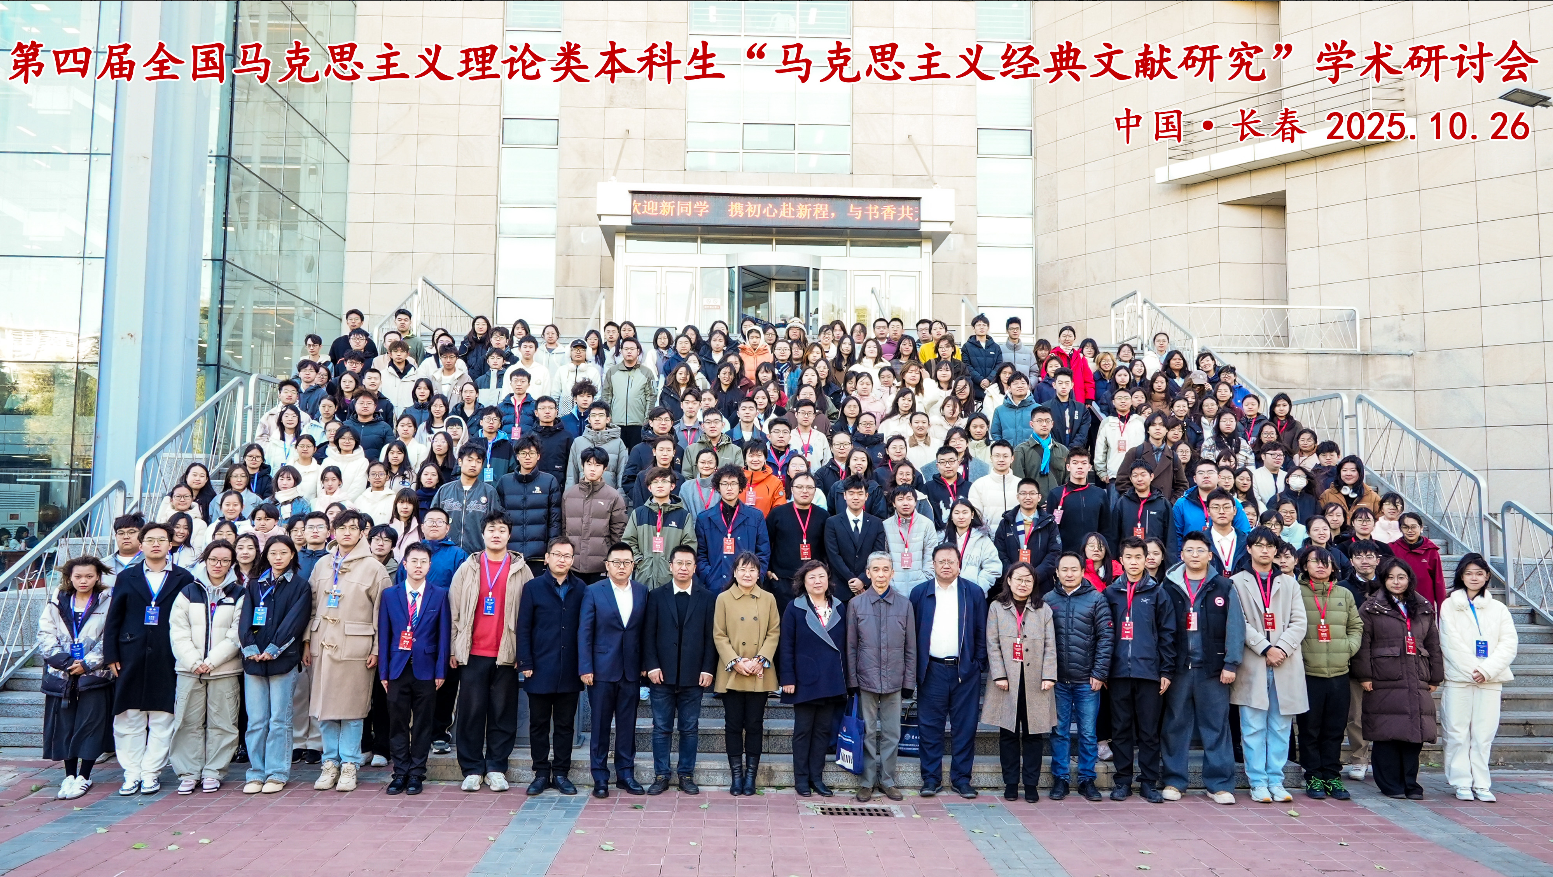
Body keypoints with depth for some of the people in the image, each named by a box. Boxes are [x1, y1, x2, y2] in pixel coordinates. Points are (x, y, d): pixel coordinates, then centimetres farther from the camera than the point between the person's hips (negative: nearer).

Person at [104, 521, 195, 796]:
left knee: (162, 719, 1)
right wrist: (111, 655, 1)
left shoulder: (183, 579, 4)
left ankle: (151, 773, 10)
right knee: (128, 717, 4)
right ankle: (131, 773, 13)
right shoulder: (127, 577, 10)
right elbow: (113, 619, 8)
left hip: (168, 659, -1)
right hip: (131, 657, 2)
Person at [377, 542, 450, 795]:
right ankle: (400, 773, 13)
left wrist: (441, 671, -3)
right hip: (398, 669, 1)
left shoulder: (439, 596, 4)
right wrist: (383, 671, 1)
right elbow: (383, 634, 6)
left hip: (425, 669, -1)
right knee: (398, 723, 4)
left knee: (422, 724, 4)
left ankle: (416, 774, 13)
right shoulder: (389, 595, 7)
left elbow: (443, 635, 2)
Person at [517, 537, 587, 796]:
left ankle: (561, 773, 18)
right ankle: (541, 773, 18)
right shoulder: (533, 588, 1)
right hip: (540, 670, -1)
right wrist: (525, 663, -5)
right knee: (539, 724, 7)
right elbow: (523, 628, 0)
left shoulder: (580, 589, 4)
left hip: (569, 671, 1)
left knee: (565, 724, 9)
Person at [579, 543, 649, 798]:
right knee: (601, 725, 5)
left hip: (631, 670, 2)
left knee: (627, 724, 8)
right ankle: (600, 777, 14)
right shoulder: (593, 591, -2)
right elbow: (584, 632, -4)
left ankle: (625, 773, 19)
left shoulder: (642, 591, 5)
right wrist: (585, 668, -8)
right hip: (602, 669, -2)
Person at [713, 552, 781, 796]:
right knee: (734, 725, 4)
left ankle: (751, 775, 13)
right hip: (731, 674, -1)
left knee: (754, 725, 5)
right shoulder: (723, 599, 1)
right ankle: (736, 775, 13)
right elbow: (719, 635, -2)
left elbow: (774, 633, 3)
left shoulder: (768, 599, 5)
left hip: (759, 675, 1)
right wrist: (735, 662, -13)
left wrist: (760, 660, -10)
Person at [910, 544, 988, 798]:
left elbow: (981, 632, 6)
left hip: (965, 670, 0)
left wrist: (979, 664, -1)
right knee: (930, 727, 3)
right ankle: (931, 778, 12)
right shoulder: (919, 593, 6)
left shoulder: (974, 592, 5)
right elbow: (911, 632, 7)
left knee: (965, 727, 3)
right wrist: (914, 667, 1)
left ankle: (961, 778, 14)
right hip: (931, 670, 0)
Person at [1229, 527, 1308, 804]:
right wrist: (1265, 649, -12)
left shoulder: (1289, 583, 16)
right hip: (1252, 664, -3)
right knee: (1254, 727, -1)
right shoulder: (1238, 582, 6)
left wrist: (1282, 648, -10)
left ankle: (1276, 781, 11)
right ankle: (1258, 782, 5)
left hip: (1286, 664, 3)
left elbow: (1299, 623, 6)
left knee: (1281, 727, 5)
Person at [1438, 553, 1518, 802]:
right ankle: (1462, 783, 5)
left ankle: (1481, 784, 7)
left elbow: (1509, 644, 2)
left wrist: (1487, 670, -11)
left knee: (1484, 734, 1)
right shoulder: (1449, 606, 6)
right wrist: (1473, 670, -11)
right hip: (1458, 679, -1)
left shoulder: (1498, 609, 12)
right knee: (1458, 732, -1)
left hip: (1490, 680, 1)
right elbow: (1451, 644, -2)